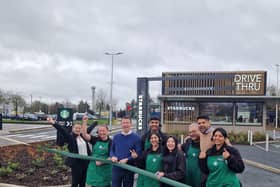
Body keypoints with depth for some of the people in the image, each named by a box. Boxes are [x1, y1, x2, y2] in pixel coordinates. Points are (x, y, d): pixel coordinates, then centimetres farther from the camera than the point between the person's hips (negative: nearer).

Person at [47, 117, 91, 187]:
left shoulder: (83, 136, 8)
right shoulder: (70, 137, -7)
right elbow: (62, 130, -21)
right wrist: (53, 123, -34)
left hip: (85, 162, 6)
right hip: (76, 162, -5)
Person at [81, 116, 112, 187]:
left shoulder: (110, 142, -6)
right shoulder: (95, 140, 2)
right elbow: (84, 134, -8)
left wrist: (102, 162, -19)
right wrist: (84, 122, -16)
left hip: (105, 169, -3)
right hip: (94, 168, 3)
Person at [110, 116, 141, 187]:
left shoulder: (136, 138, -5)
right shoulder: (116, 137, 8)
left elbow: (138, 153, -10)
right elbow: (112, 150, 15)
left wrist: (127, 159, -20)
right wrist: (113, 156, -8)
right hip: (116, 167, 3)